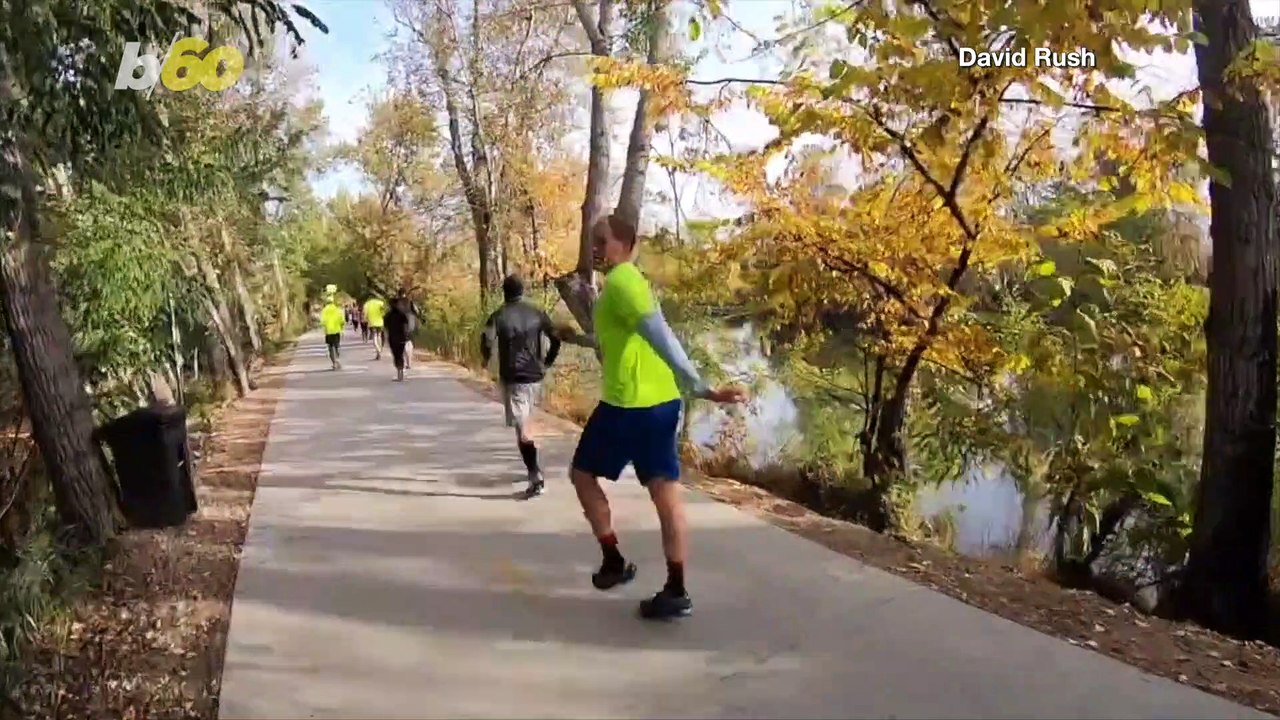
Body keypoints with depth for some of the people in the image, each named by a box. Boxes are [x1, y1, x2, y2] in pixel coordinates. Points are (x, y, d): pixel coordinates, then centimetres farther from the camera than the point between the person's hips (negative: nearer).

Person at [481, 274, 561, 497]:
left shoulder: (499, 316, -4)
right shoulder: (537, 313, 6)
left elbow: (486, 341, -10)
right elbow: (556, 339, 7)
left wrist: (486, 360, 11)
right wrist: (547, 363, 18)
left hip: (513, 377, -4)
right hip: (535, 376, 5)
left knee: (522, 428, -6)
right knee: (525, 423, 26)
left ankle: (536, 478, -15)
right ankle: (533, 469, 30)